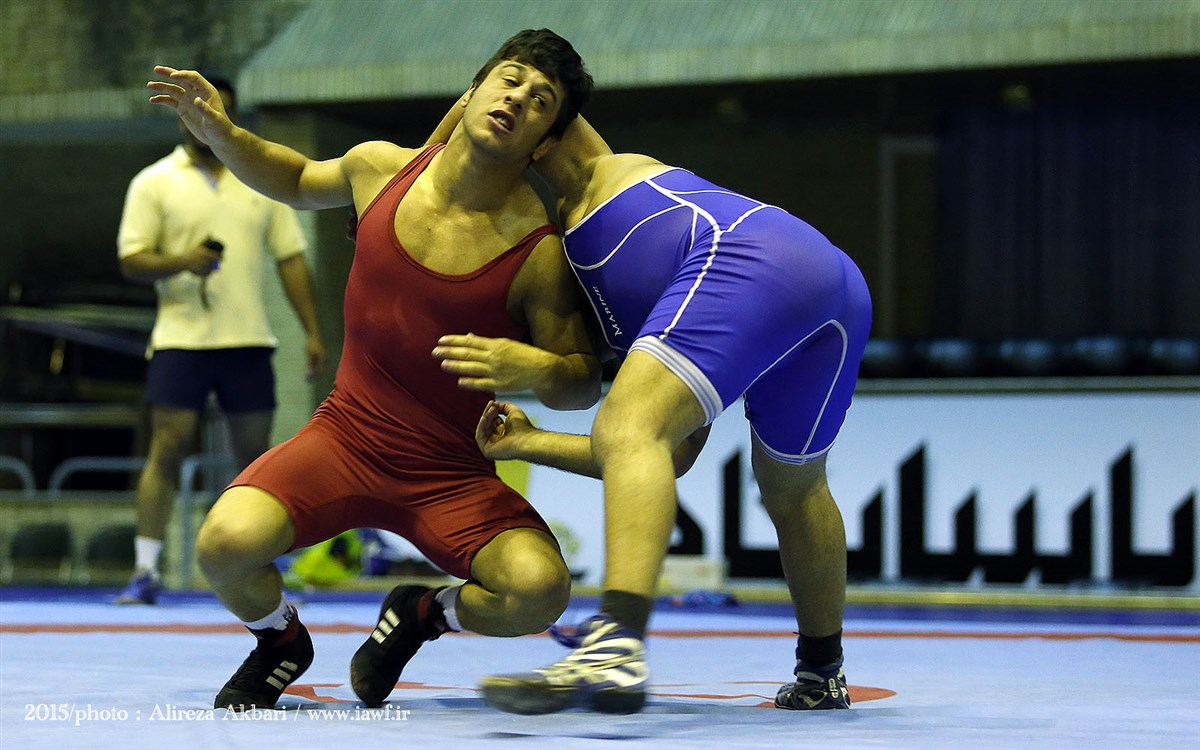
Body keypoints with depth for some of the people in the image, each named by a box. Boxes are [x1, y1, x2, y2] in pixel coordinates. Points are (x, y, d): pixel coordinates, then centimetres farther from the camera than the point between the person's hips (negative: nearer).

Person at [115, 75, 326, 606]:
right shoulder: (154, 183, 4)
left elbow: (291, 259, 12)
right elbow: (131, 261, -1)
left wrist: (312, 332, 5)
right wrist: (182, 261, -20)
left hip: (248, 341, 3)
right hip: (180, 339, -3)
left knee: (255, 455, 4)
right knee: (167, 450, -8)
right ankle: (145, 572, -6)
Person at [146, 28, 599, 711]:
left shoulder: (537, 251, -14)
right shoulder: (381, 168, -2)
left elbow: (583, 384, -4)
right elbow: (299, 182, 21)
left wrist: (539, 369, -28)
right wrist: (220, 133, 5)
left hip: (451, 472, -2)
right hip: (346, 436, 2)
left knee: (541, 589, -28)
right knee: (227, 542, -27)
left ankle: (422, 616, 8)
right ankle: (281, 643, 10)